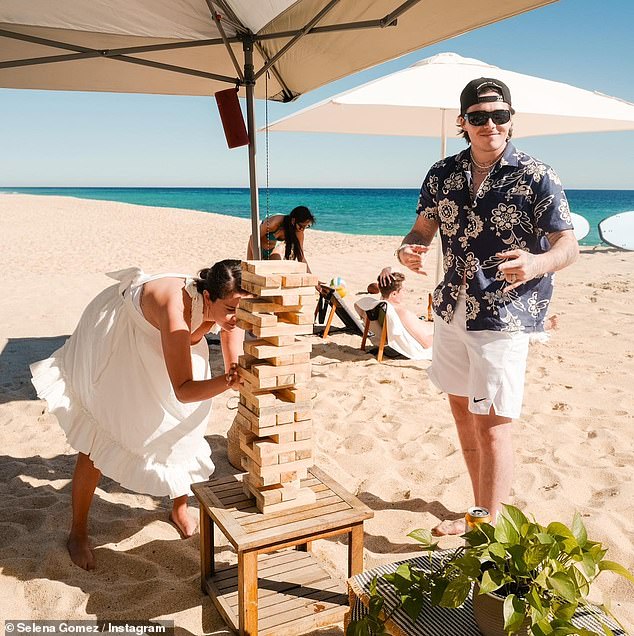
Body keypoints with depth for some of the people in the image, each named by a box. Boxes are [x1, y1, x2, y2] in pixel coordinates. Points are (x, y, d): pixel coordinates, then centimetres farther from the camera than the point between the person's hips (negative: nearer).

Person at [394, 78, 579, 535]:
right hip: (452, 312, 6)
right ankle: (481, 510, 33)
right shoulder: (443, 174, 6)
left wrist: (536, 263, -32)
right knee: (463, 412, 15)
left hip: (504, 318, -6)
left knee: (491, 425, -6)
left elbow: (569, 245, -9)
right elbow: (423, 229, 12)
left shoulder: (536, 177, -8)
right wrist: (408, 251, -12)